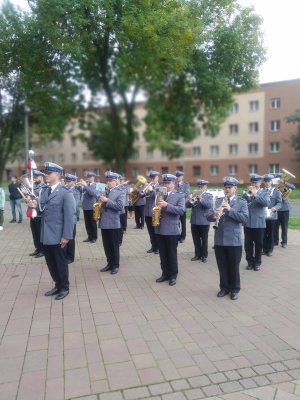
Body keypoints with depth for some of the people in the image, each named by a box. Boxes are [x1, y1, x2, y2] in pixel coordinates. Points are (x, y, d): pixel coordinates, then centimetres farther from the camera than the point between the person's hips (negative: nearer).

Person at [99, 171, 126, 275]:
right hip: (104, 222, 6)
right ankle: (110, 264, 26)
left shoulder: (121, 191, -6)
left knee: (114, 246, 5)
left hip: (113, 223, -6)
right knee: (106, 246, 13)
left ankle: (116, 265, 16)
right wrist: (101, 201, 2)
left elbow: (120, 206, -20)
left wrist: (107, 201, -20)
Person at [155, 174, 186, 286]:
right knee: (162, 254, 12)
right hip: (160, 229, 4)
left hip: (172, 230, -4)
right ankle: (165, 273, 26)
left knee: (172, 254, 6)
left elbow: (181, 210, -16)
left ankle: (173, 275, 19)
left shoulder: (180, 195, -3)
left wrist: (167, 205, -25)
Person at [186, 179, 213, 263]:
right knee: (196, 240, 10)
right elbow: (187, 205, 0)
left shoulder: (209, 196, 1)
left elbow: (209, 205, -18)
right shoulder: (194, 195, 10)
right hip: (194, 221, 4)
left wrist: (200, 198, -28)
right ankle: (198, 255, 21)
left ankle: (204, 256, 14)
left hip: (204, 221, -3)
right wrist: (191, 199, -18)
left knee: (204, 240, 5)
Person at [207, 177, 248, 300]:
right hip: (219, 240, 3)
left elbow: (245, 219, -14)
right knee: (222, 266, 13)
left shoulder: (242, 202, 0)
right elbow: (208, 217, 0)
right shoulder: (218, 201, 8)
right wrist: (214, 214, -22)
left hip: (234, 241, -3)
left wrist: (230, 210, -22)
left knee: (234, 267, 8)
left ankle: (234, 289, 24)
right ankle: (224, 287, 28)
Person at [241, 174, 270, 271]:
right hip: (247, 222, 2)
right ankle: (250, 262, 21)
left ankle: (257, 263, 19)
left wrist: (255, 194, -22)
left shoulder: (265, 192, 1)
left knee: (258, 244, 7)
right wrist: (247, 193, -19)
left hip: (259, 223, -2)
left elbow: (267, 203, -18)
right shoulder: (246, 193, 7)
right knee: (248, 244, 7)